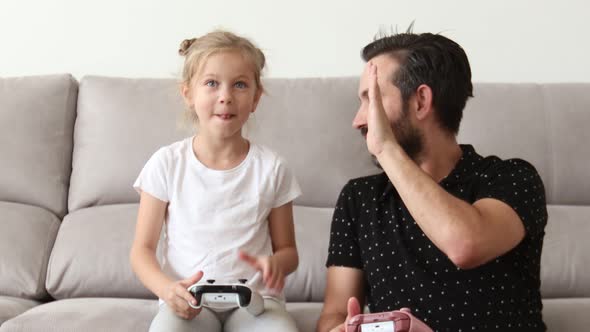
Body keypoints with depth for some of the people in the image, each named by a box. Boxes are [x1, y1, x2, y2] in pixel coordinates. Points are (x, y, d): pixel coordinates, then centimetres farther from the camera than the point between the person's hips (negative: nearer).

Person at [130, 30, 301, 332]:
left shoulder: (271, 168, 2)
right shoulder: (167, 163, 1)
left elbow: (287, 250, 11)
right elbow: (142, 249, 4)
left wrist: (275, 264, -14)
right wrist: (167, 289, -18)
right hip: (187, 302, -1)